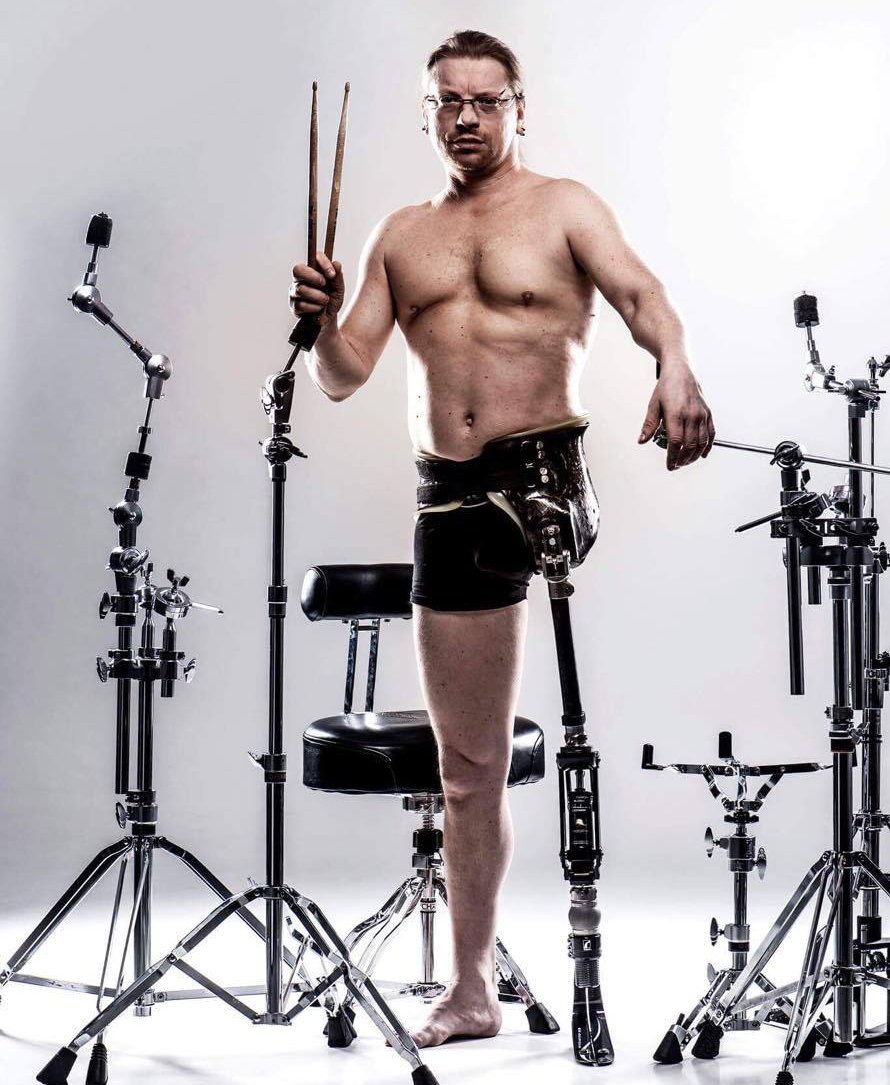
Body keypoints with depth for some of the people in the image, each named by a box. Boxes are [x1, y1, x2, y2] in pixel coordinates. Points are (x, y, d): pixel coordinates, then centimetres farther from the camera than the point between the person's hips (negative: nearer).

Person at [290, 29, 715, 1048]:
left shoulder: (563, 206, 4)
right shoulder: (401, 236, 15)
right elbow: (342, 376, 10)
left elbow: (637, 289, -16)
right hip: (451, 506, 3)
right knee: (467, 764, 9)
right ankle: (471, 989, 20)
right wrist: (320, 321, -12)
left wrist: (674, 365, -37)